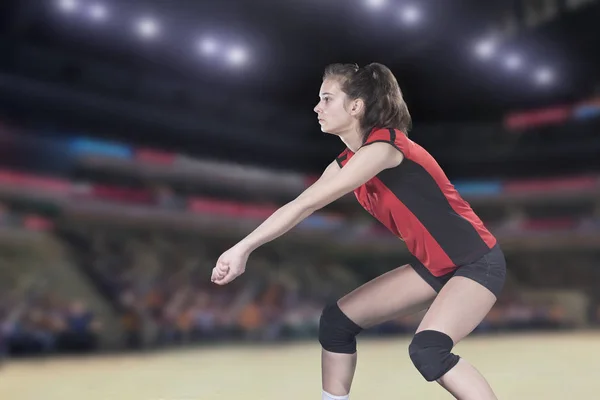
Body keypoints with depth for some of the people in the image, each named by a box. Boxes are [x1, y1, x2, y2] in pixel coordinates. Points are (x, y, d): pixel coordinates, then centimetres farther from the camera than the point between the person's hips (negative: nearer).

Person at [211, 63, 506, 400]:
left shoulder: (383, 146, -24)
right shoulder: (346, 163, 2)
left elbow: (307, 204, -26)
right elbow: (299, 207, 0)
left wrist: (244, 247, -22)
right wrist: (242, 251, -6)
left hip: (477, 262, -8)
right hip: (432, 266, 8)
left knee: (427, 350, -31)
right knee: (337, 321, 3)